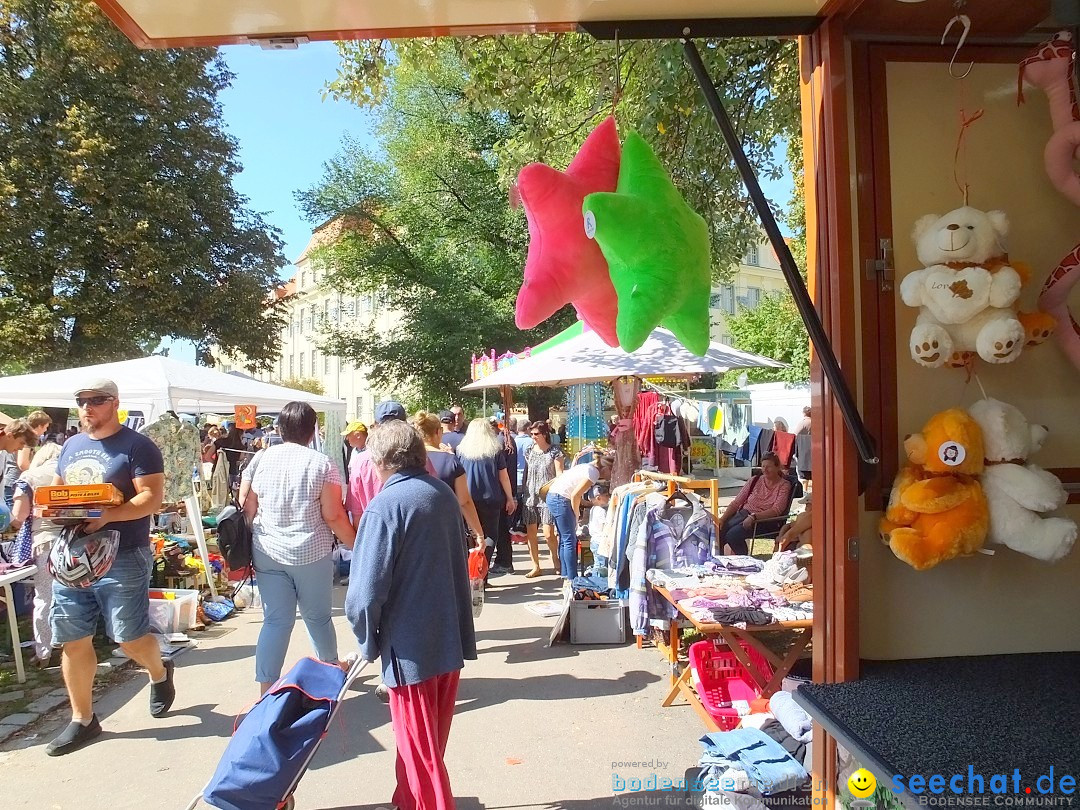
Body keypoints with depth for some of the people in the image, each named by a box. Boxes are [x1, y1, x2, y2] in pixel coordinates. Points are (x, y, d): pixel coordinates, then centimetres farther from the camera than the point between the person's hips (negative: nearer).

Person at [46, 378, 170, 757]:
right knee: (73, 641, 9)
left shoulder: (137, 446, -8)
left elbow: (151, 498, -15)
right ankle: (82, 719, 24)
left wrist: (107, 516, -29)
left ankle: (160, 672, 33)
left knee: (129, 638, 1)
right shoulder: (71, 446, 13)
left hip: (122, 559, -6)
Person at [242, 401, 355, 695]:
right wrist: (354, 545, 1)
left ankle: (266, 689, 6)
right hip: (311, 553, -2)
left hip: (268, 552, 3)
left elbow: (248, 508, 4)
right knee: (318, 617, 15)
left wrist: (247, 547, 16)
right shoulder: (322, 464, -10)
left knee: (275, 620, 7)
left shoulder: (262, 458, 0)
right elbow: (334, 516, -11)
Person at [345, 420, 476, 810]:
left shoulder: (384, 507, -18)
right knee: (429, 742, 23)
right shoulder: (444, 493, 3)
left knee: (419, 750, 8)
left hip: (411, 647, -7)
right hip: (451, 637, 7)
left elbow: (367, 591, -21)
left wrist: (368, 642, -4)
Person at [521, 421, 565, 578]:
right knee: (530, 533, 3)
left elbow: (560, 475, -4)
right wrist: (523, 493, 11)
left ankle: (556, 561, 18)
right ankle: (535, 566, 15)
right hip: (531, 497, 5)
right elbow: (526, 473, 15)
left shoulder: (555, 452, -2)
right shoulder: (529, 451, 11)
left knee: (548, 534, -7)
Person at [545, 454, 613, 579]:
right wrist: (576, 516, -5)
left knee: (564, 538, 14)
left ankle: (565, 574, 19)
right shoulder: (594, 473, -12)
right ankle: (572, 578, -5)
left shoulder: (588, 467, 16)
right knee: (570, 540, -6)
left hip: (553, 496, 10)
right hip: (560, 500, -10)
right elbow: (575, 495, -16)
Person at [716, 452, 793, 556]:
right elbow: (736, 502, 7)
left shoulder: (784, 485, 0)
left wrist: (754, 517, -25)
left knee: (733, 534, -28)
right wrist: (722, 519, -7)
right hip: (744, 513, 4)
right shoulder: (755, 480, 10)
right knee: (719, 530, -22)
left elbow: (776, 510, -12)